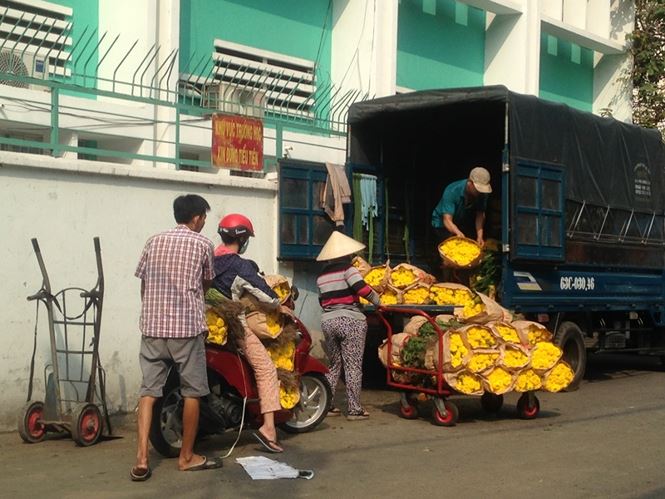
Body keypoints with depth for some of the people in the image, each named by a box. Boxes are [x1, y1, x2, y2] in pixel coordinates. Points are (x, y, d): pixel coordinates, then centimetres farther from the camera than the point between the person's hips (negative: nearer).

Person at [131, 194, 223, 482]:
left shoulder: (154, 241, 12)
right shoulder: (202, 244, 2)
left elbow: (143, 284, 14)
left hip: (152, 326, 4)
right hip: (187, 327, -4)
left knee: (148, 390, 4)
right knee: (192, 391, 8)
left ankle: (142, 459, -7)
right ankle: (187, 457, 15)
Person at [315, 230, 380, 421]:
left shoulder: (321, 276, 13)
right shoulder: (348, 270, -6)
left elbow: (323, 301, 16)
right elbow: (362, 289, -19)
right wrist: (377, 301, -5)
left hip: (327, 321, 6)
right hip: (351, 321, -6)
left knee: (333, 365, 17)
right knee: (353, 366, 0)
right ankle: (354, 409, 0)